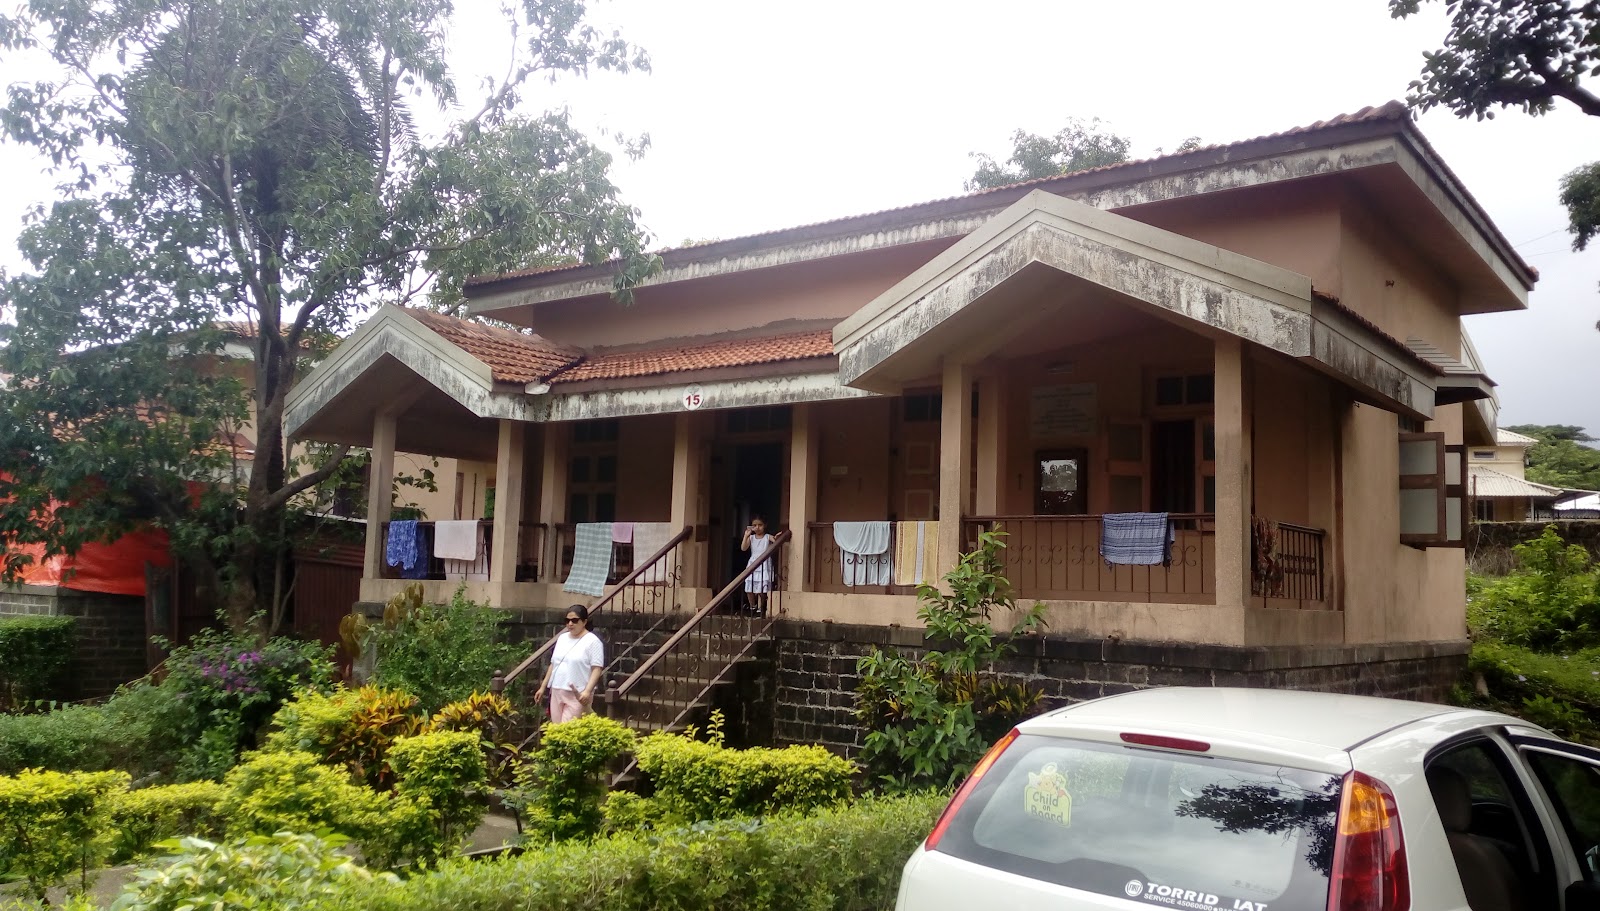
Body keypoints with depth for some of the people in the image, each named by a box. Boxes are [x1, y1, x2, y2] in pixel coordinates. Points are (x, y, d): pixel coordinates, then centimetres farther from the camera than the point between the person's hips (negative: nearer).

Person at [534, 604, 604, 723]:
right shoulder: (562, 638, 14)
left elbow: (597, 669, -13)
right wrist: (543, 687, 17)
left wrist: (587, 691, -25)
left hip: (577, 695, -7)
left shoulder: (592, 641, -7)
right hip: (556, 692, 7)